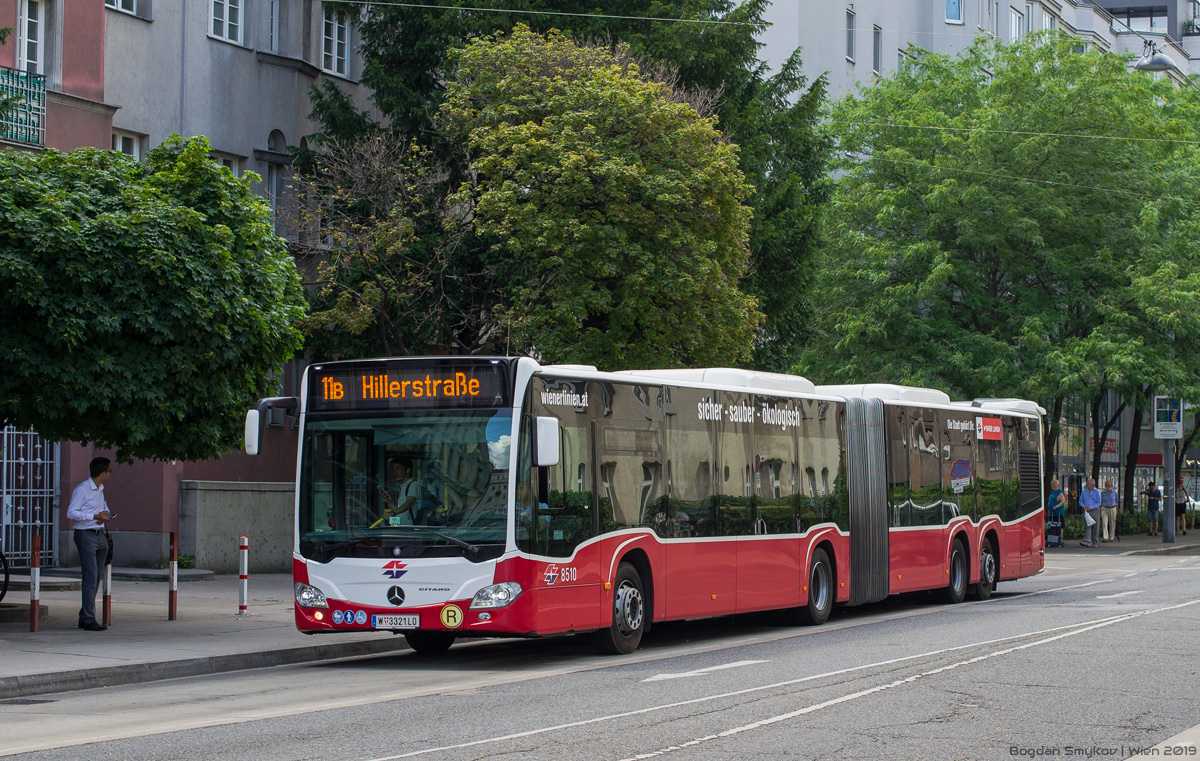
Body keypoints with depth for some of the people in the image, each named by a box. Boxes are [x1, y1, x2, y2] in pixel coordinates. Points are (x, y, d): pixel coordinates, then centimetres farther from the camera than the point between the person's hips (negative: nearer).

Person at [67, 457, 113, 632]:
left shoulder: (100, 489, 16)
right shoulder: (82, 489, -11)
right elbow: (71, 513, -15)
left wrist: (105, 514, 9)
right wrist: (95, 516, -20)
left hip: (100, 535, 8)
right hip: (86, 536, -8)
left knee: (96, 578, 8)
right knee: (90, 578, -11)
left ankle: (84, 617, 16)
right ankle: (89, 619, -10)